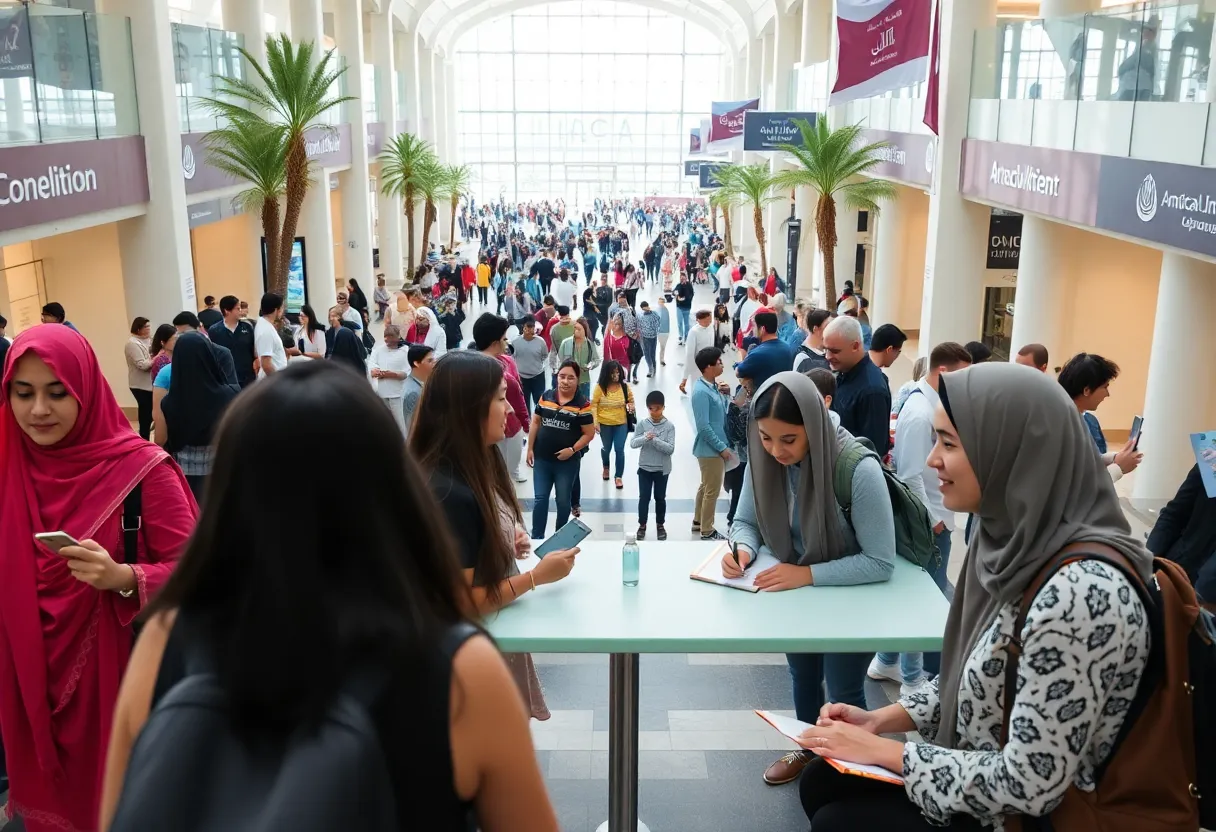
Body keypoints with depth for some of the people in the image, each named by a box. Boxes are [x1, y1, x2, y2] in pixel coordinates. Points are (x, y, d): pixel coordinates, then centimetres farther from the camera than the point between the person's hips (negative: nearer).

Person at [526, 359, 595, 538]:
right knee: (540, 499, 4)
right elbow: (535, 422, 8)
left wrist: (572, 450, -18)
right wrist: (530, 448, 5)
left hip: (567, 462, -2)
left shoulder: (582, 404, -11)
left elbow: (589, 433, -8)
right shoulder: (546, 397, 0)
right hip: (542, 458, 2)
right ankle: (536, 537, 10)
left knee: (563, 500, 12)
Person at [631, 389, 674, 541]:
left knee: (660, 498, 12)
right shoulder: (642, 424, -4)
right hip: (644, 468, 1)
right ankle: (642, 525, 21)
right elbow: (632, 443, -9)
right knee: (644, 497, 6)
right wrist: (645, 438, -27)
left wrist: (655, 440, -27)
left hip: (662, 469, -1)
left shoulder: (669, 426, -9)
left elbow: (670, 449, -16)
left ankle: (660, 525, 28)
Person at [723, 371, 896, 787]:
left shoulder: (859, 470, -35)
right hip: (797, 589, 5)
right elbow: (746, 521, -6)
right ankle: (808, 750, 51)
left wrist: (809, 574, -38)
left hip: (852, 594, -5)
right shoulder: (764, 459, -19)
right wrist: (743, 550, -28)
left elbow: (881, 562, -32)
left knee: (843, 691, 11)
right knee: (803, 676, 25)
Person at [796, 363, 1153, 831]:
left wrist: (884, 751, -18)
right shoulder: (1012, 539, -4)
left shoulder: (1082, 593, -32)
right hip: (976, 780, 7)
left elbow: (1029, 786, -28)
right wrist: (883, 719, -1)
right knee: (821, 782, 8)